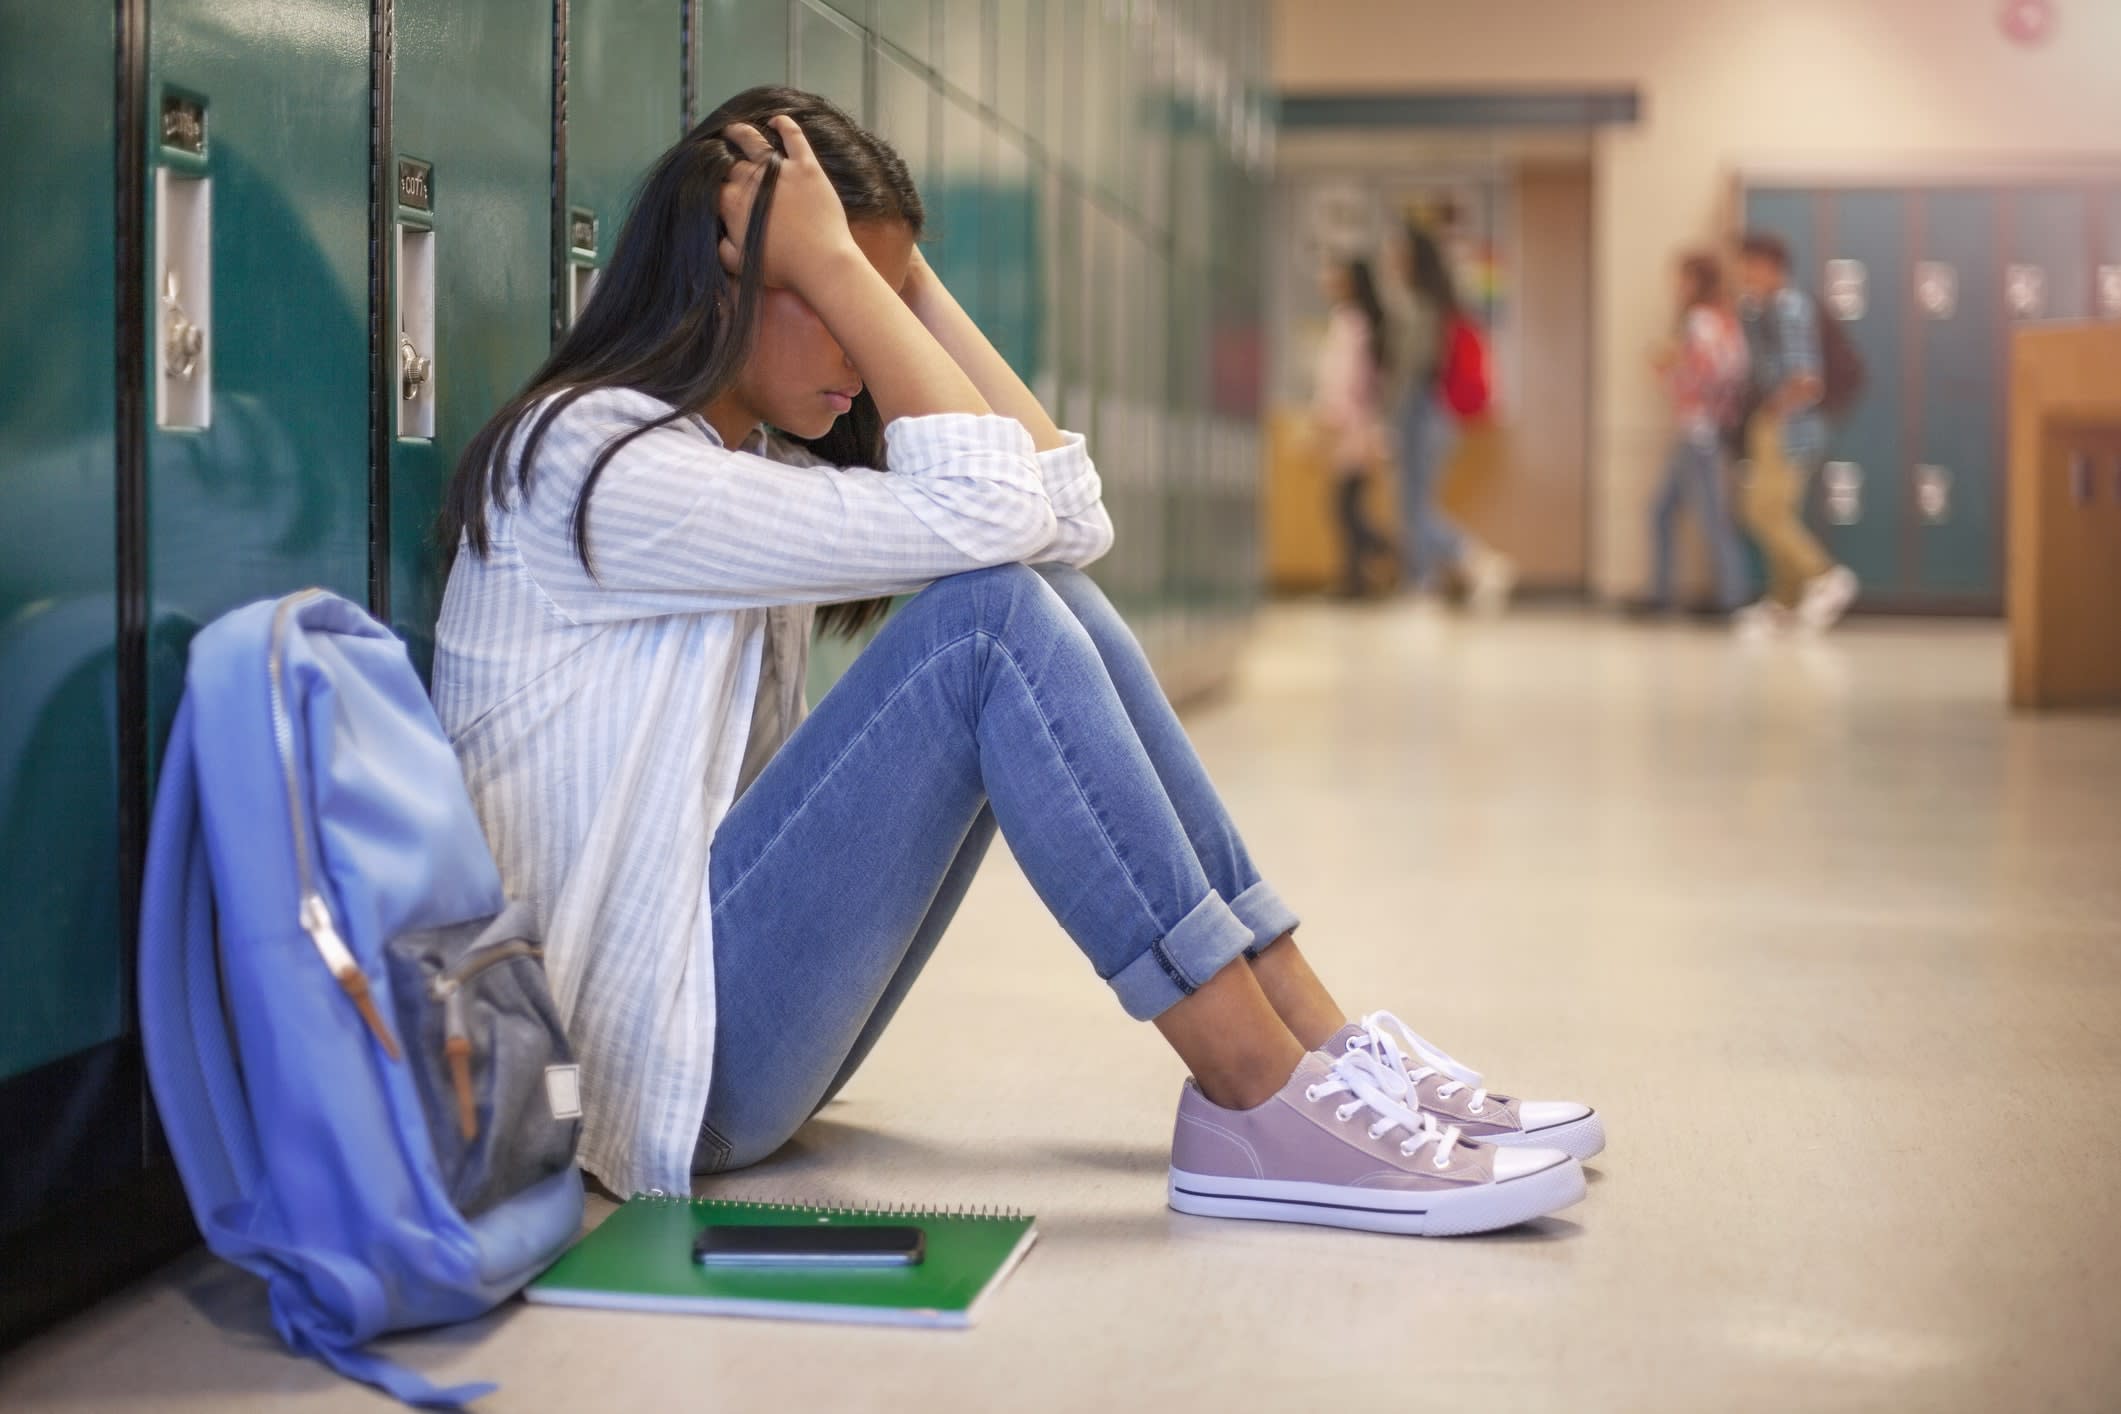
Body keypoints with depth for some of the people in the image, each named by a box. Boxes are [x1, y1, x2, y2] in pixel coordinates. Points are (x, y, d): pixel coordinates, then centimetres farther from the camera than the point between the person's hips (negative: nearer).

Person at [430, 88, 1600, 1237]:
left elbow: (1066, 516, 3)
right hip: (657, 1060, -9)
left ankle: (1319, 1047, -7)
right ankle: (1260, 1110, -20)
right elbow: (980, 514, -24)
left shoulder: (758, 461, 14)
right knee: (991, 614, -22)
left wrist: (905, 281, 1)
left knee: (1051, 596, -3)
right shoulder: (588, 458, -14)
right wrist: (836, 265, -17)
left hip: (747, 1009, 9)